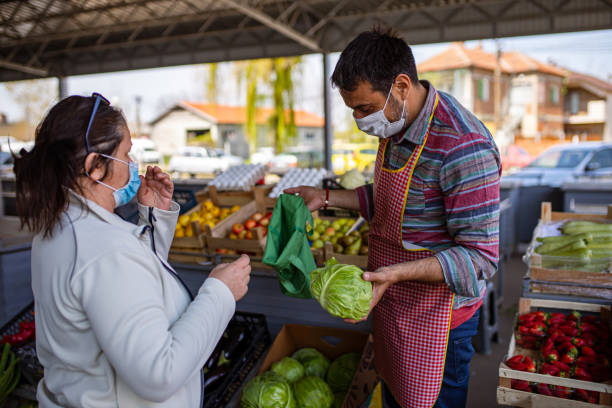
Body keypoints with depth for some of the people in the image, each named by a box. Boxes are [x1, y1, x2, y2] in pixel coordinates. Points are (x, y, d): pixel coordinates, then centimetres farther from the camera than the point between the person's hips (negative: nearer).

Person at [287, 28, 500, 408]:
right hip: (392, 304, 8)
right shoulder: (395, 126, 1)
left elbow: (480, 258, -27)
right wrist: (327, 198, 7)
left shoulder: (464, 147, -29)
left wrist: (397, 272, -37)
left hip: (434, 315, -8)